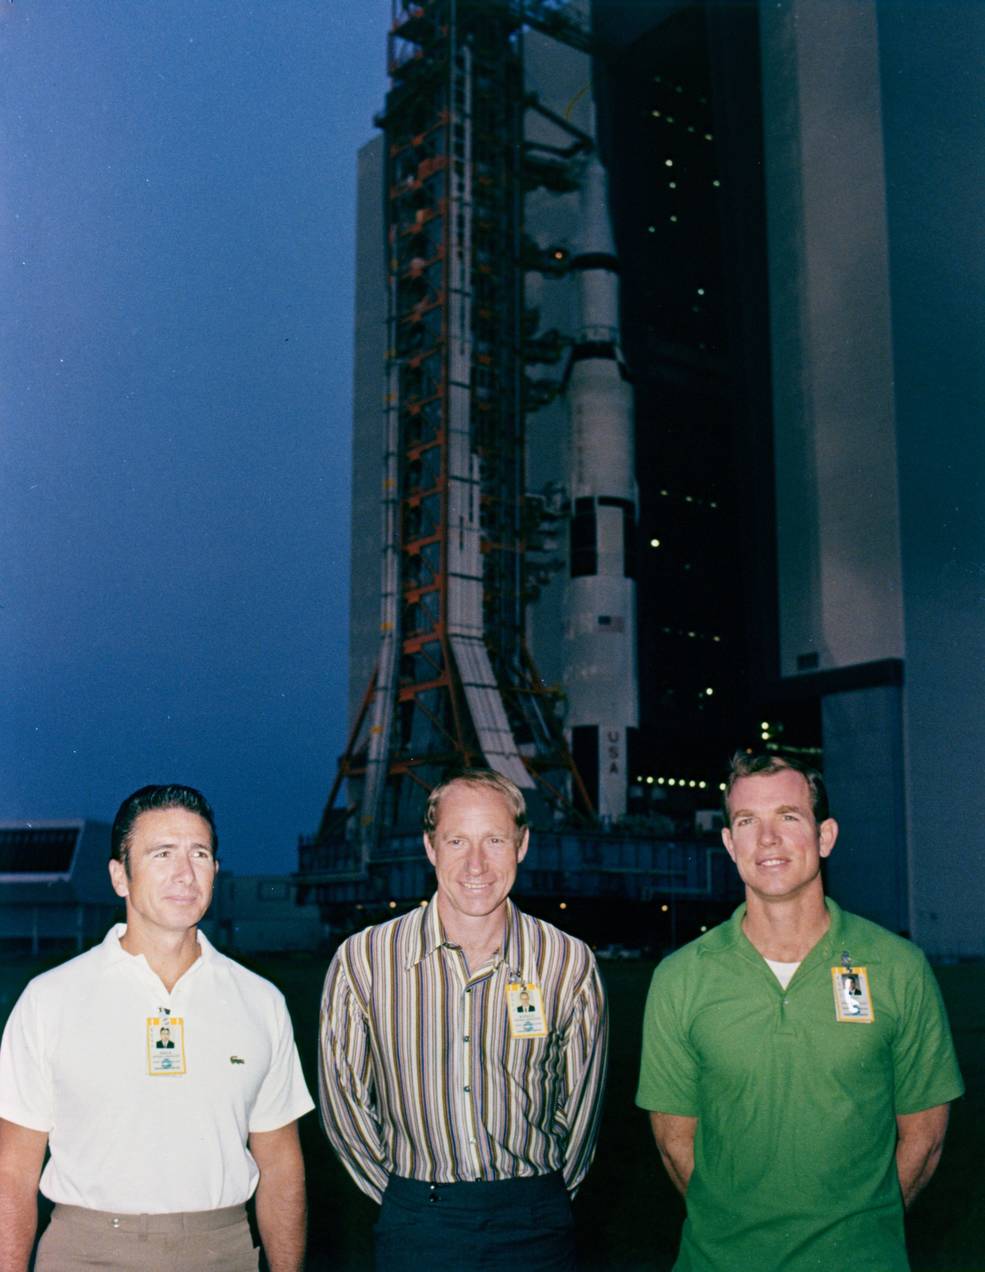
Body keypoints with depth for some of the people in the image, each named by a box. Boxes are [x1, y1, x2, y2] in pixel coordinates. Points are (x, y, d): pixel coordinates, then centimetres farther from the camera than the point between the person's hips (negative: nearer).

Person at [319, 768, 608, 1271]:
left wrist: (544, 1202, 9)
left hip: (535, 1230, 0)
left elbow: (580, 1107, 4)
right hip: (414, 1229, 0)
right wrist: (405, 1198, 6)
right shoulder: (362, 960, -9)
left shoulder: (570, 963, -7)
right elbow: (343, 1102, 1)